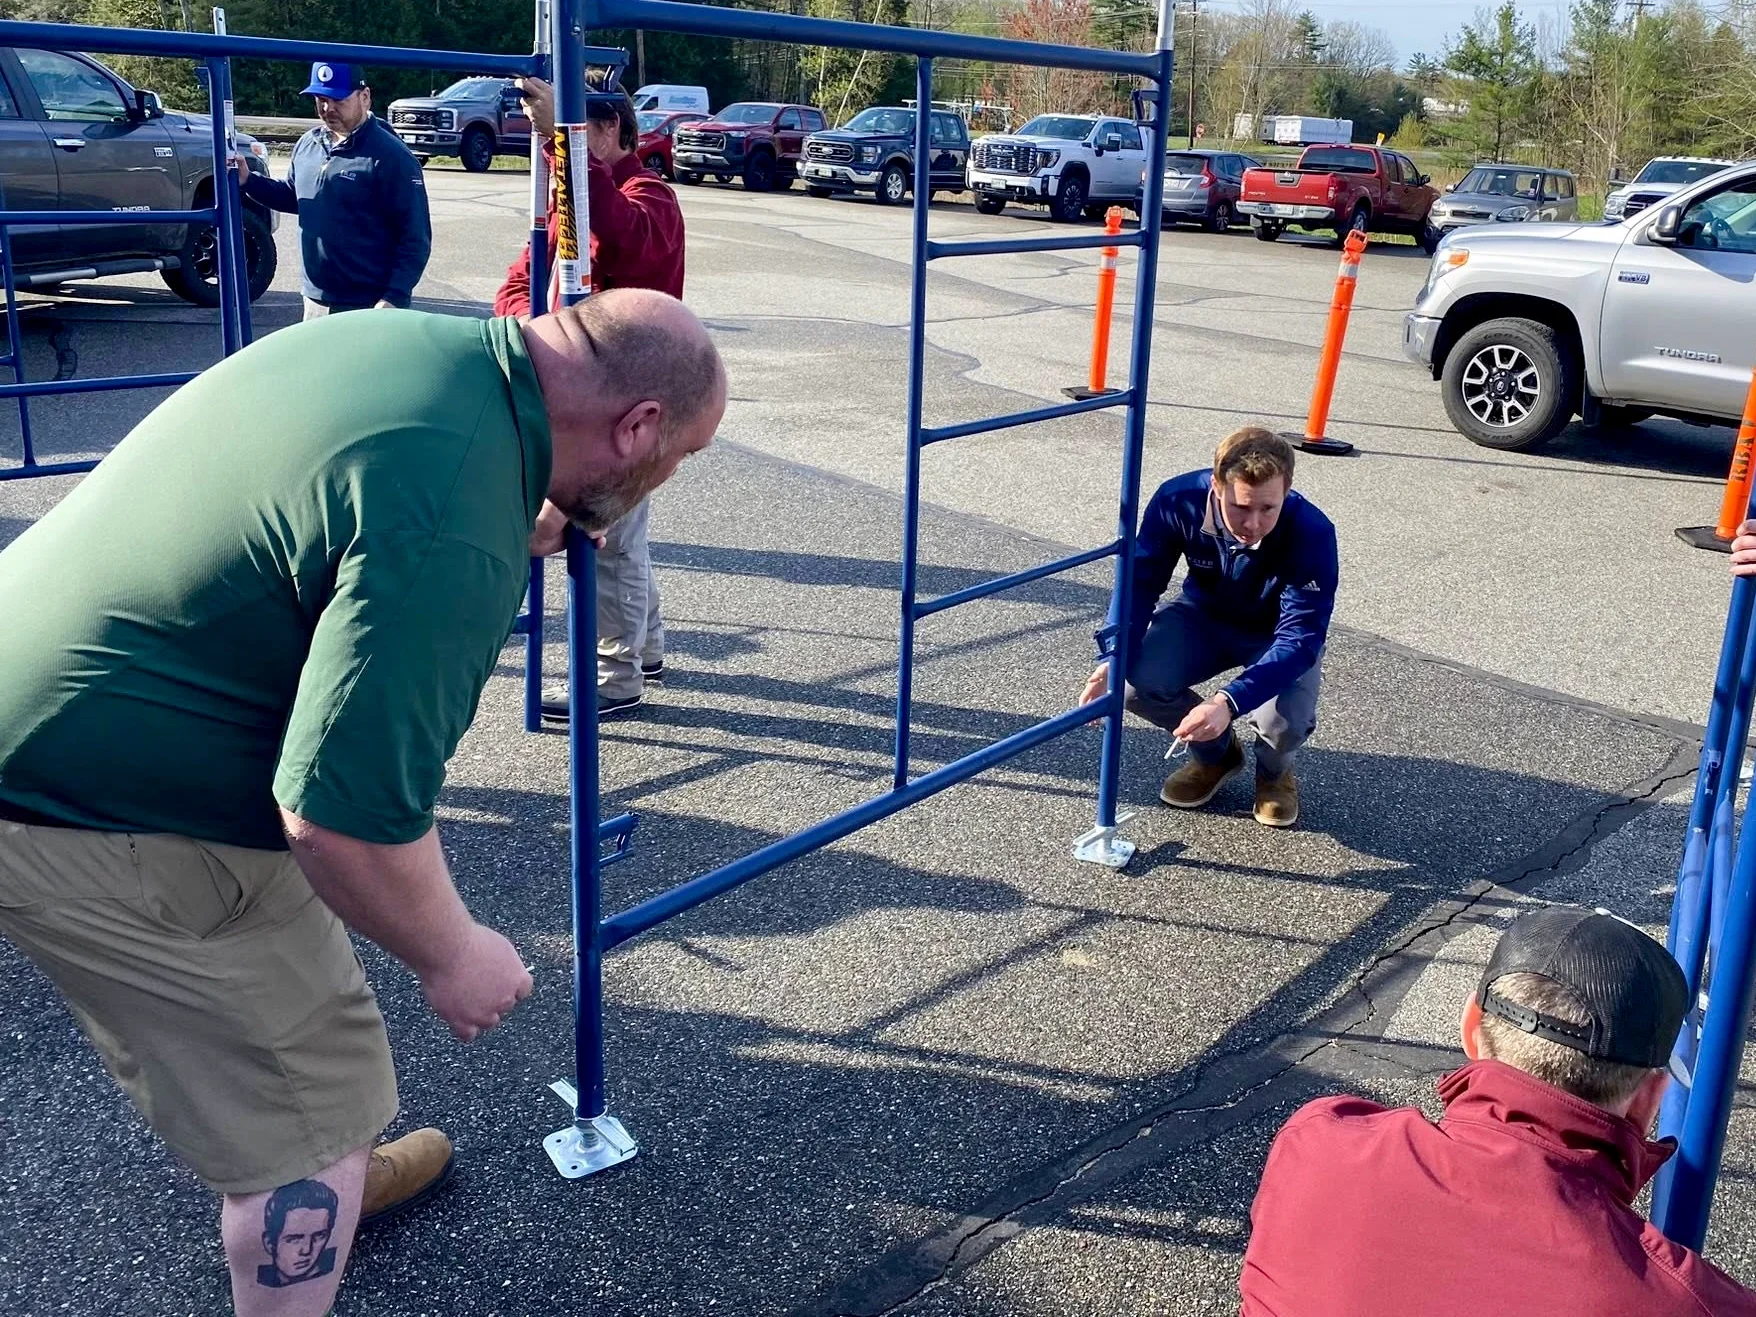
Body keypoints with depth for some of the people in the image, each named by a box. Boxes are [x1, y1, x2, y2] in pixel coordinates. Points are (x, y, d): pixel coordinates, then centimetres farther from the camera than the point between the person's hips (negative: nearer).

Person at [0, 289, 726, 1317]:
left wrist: (527, 531, 31)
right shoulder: (455, 540, -31)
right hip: (102, 829, -10)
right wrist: (452, 956, -11)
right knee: (313, 1091, 7)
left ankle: (318, 1175, 55)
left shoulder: (417, 337, -2)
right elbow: (346, 814, -30)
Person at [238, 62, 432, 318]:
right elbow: (293, 196, 29)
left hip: (370, 309, -8)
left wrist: (394, 299, -23)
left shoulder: (390, 157, -13)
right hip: (316, 302, 8)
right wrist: (248, 181, 11)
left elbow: (415, 238, -15)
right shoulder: (307, 144, 10)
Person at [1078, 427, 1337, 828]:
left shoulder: (1311, 533, -34)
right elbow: (1141, 583, -17)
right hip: (1204, 618, 3)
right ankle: (1214, 753, 8)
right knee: (1138, 682, -26)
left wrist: (1229, 701, -52)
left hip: (1278, 635, -2)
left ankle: (1274, 771, 9)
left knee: (1285, 721, -33)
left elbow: (1300, 638, -36)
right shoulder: (1177, 500, -28)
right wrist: (1116, 659, -35)